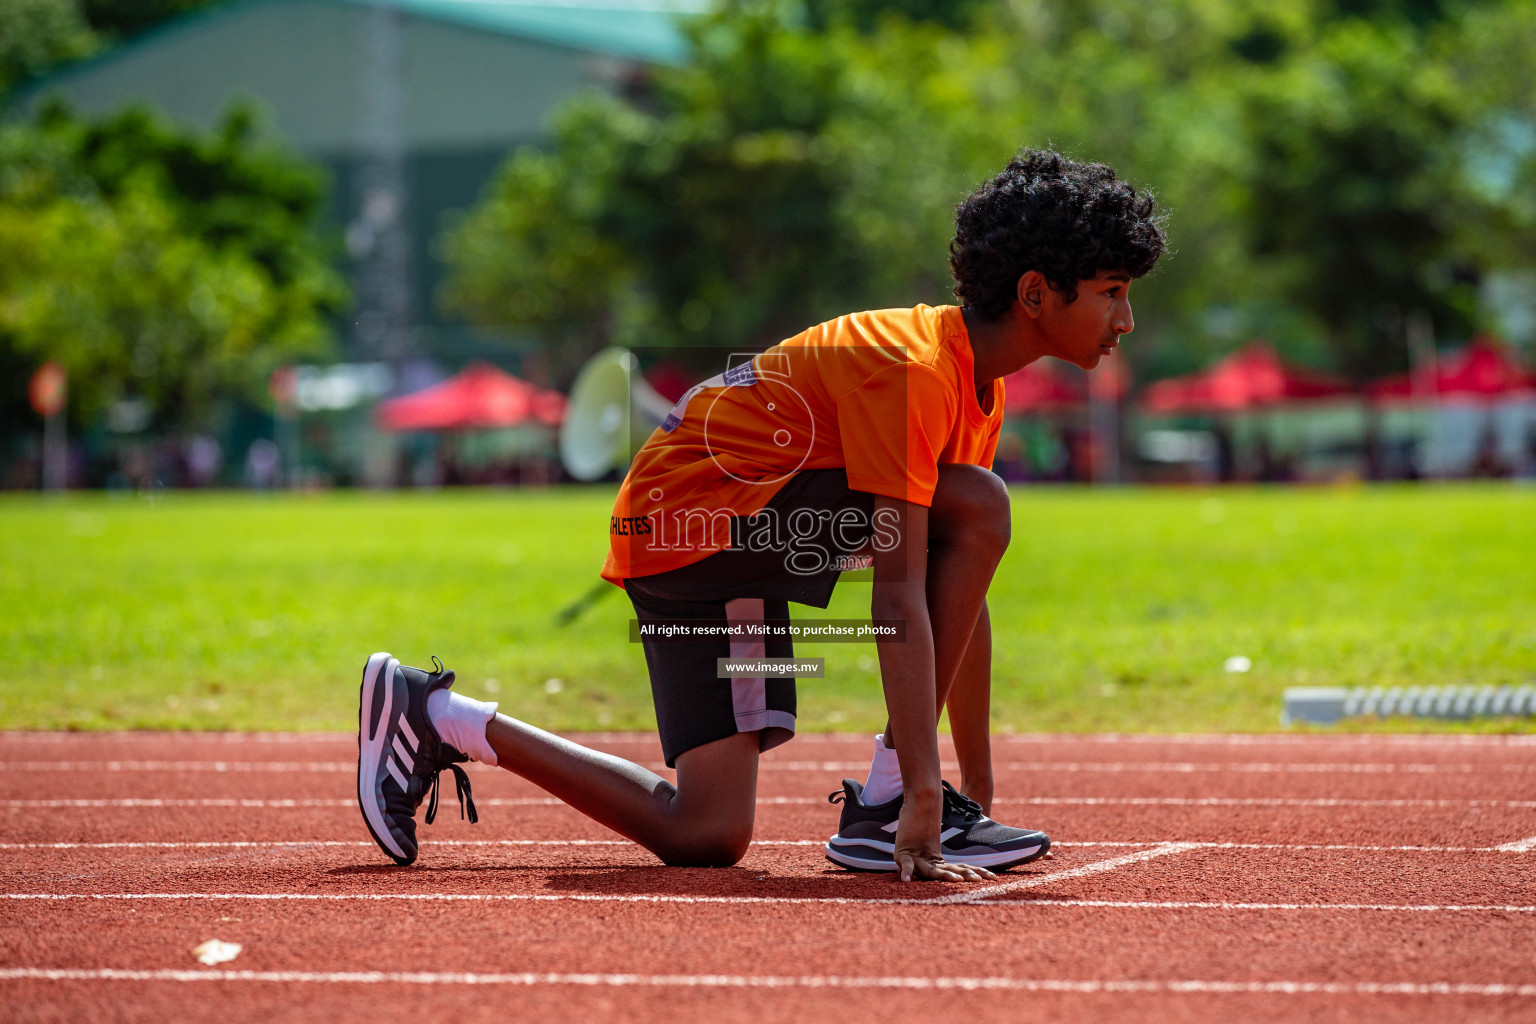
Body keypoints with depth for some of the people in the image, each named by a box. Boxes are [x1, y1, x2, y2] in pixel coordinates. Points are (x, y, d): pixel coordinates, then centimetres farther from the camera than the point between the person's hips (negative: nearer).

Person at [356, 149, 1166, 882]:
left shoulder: (980, 388, 9)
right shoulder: (911, 368, -23)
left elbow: (962, 597, 15)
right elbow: (899, 595, -31)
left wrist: (978, 787, 13)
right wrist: (923, 794, -35)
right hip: (695, 520, -11)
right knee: (977, 510, -22)